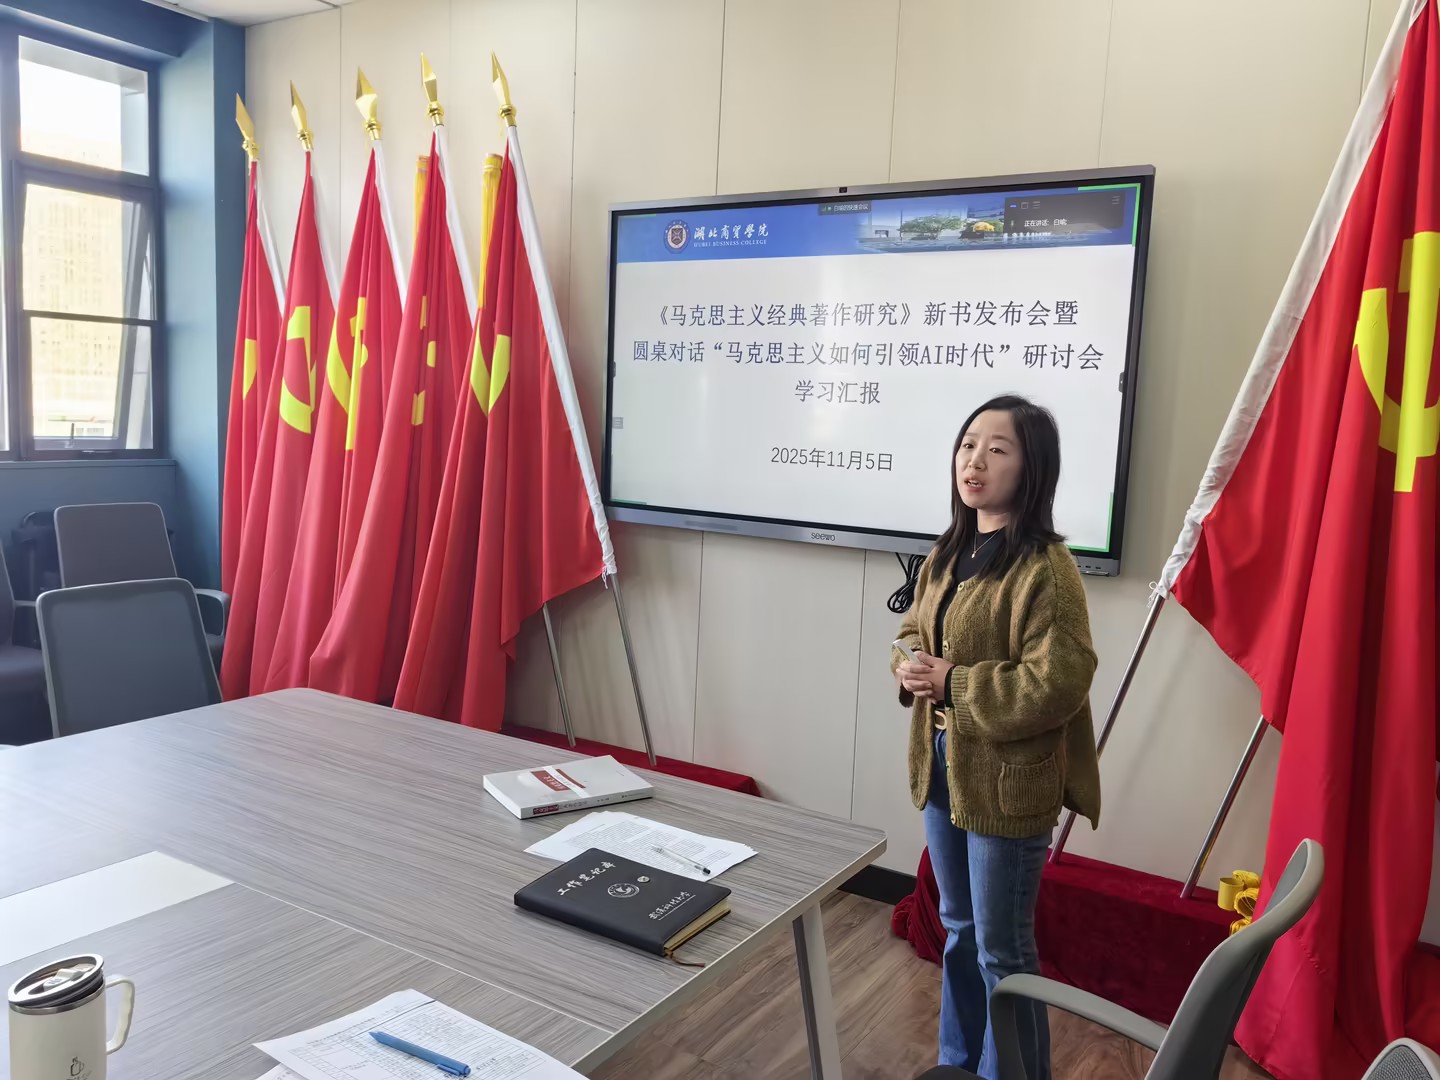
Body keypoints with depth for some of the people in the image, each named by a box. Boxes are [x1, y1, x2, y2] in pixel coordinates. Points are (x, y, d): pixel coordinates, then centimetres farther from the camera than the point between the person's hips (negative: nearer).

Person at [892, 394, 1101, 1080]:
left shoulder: (1045, 569, -19)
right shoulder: (947, 553, 7)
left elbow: (1057, 685, -24)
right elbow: (913, 633, 16)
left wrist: (952, 683, -22)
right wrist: (908, 667, -7)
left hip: (1008, 780, -8)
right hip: (942, 766, 8)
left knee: (1002, 949, 7)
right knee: (958, 929, 23)